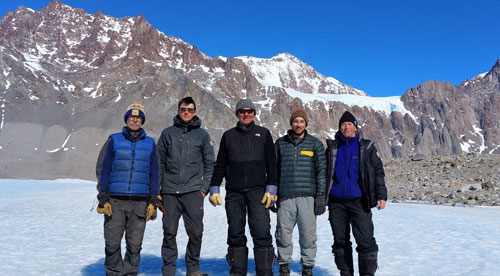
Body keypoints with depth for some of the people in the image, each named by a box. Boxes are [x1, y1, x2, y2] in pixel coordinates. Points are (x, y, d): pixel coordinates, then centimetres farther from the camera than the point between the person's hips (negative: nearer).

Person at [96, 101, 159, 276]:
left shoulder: (150, 143, 10)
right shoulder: (114, 140, 6)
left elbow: (153, 174, 11)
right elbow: (103, 170, 5)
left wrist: (153, 200, 5)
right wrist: (103, 198, -2)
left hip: (140, 202, 1)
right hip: (115, 201, -1)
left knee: (134, 245, 4)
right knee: (112, 243, 1)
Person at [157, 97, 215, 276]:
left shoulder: (202, 135, 8)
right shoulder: (168, 133, 9)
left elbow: (209, 163, 9)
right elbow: (160, 163, 9)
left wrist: (204, 188, 0)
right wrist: (157, 190, 4)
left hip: (193, 191, 0)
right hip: (170, 191, 1)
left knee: (196, 232, -1)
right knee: (169, 232, 4)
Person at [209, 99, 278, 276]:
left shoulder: (263, 133, 10)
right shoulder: (229, 135, 14)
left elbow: (271, 164, 6)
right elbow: (220, 165, 15)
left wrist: (271, 189, -3)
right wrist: (214, 189, 7)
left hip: (257, 190, -2)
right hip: (234, 192, 2)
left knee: (262, 232, -9)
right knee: (235, 233, 5)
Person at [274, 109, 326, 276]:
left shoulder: (315, 143, 7)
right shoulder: (280, 143, 11)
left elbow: (321, 170, 4)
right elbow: (274, 170, 14)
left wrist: (321, 195, -3)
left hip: (308, 196, -1)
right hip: (285, 197, 1)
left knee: (308, 234, 0)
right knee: (283, 233, 2)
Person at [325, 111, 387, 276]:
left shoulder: (367, 147, 3)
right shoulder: (332, 148, 10)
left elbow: (378, 172, 1)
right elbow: (325, 174, 13)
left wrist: (381, 195, -9)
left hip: (359, 202, -3)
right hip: (336, 202, 3)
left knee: (366, 242, -5)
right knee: (340, 241, 10)